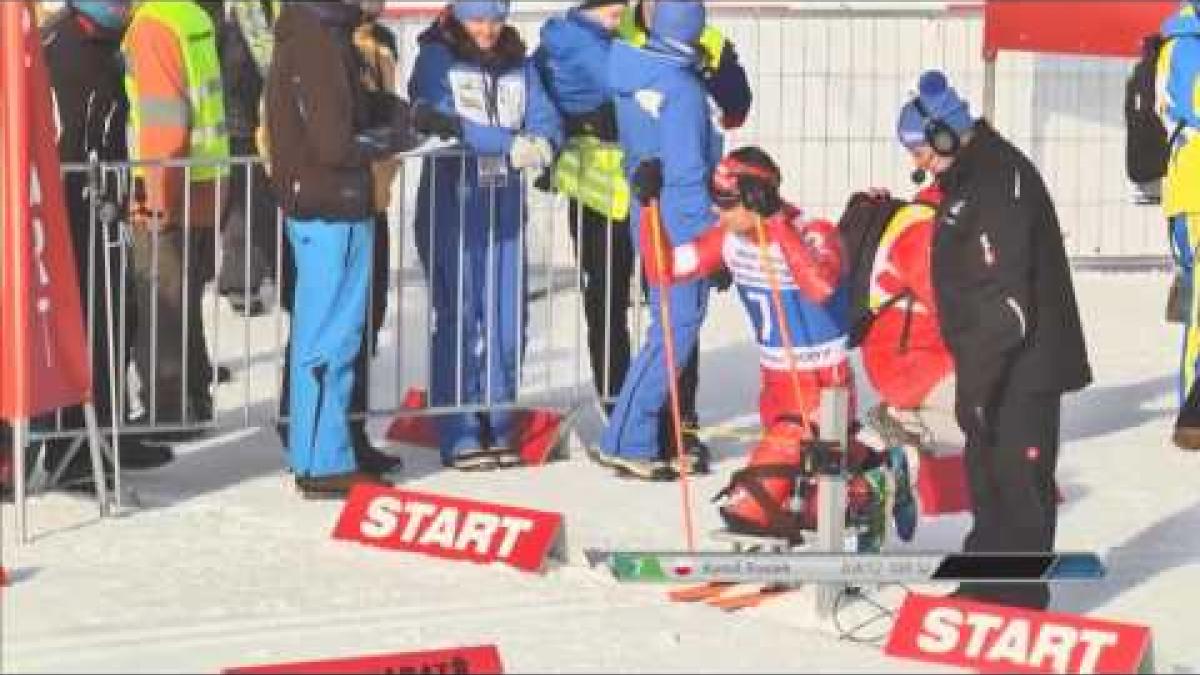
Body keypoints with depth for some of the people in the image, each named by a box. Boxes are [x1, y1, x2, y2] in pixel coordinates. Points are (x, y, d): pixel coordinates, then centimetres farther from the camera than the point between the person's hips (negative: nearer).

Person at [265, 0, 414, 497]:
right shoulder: (320, 44, -20)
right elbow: (335, 145, -22)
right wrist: (398, 137, -8)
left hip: (316, 208, 10)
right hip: (334, 212, -10)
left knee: (319, 334, 17)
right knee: (332, 338, -4)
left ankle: (316, 450, 25)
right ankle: (324, 466, 0)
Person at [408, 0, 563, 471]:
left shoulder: (519, 65, 10)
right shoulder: (436, 58, -3)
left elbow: (545, 121, 2)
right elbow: (437, 119, -17)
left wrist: (542, 143, -23)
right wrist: (511, 144, -24)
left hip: (505, 209, 4)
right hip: (450, 208, -4)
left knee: (507, 324, 5)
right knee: (458, 322, -4)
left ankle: (499, 428, 17)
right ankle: (459, 436, 1)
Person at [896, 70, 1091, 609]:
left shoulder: (1001, 179, -19)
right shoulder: (966, 178, 14)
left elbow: (1008, 296, -24)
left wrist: (976, 380, -23)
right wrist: (971, 373, 21)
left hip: (1025, 367, -10)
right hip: (992, 364, 10)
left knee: (1018, 477, -5)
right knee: (987, 471, 17)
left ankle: (1020, 601, 2)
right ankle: (986, 588, 28)